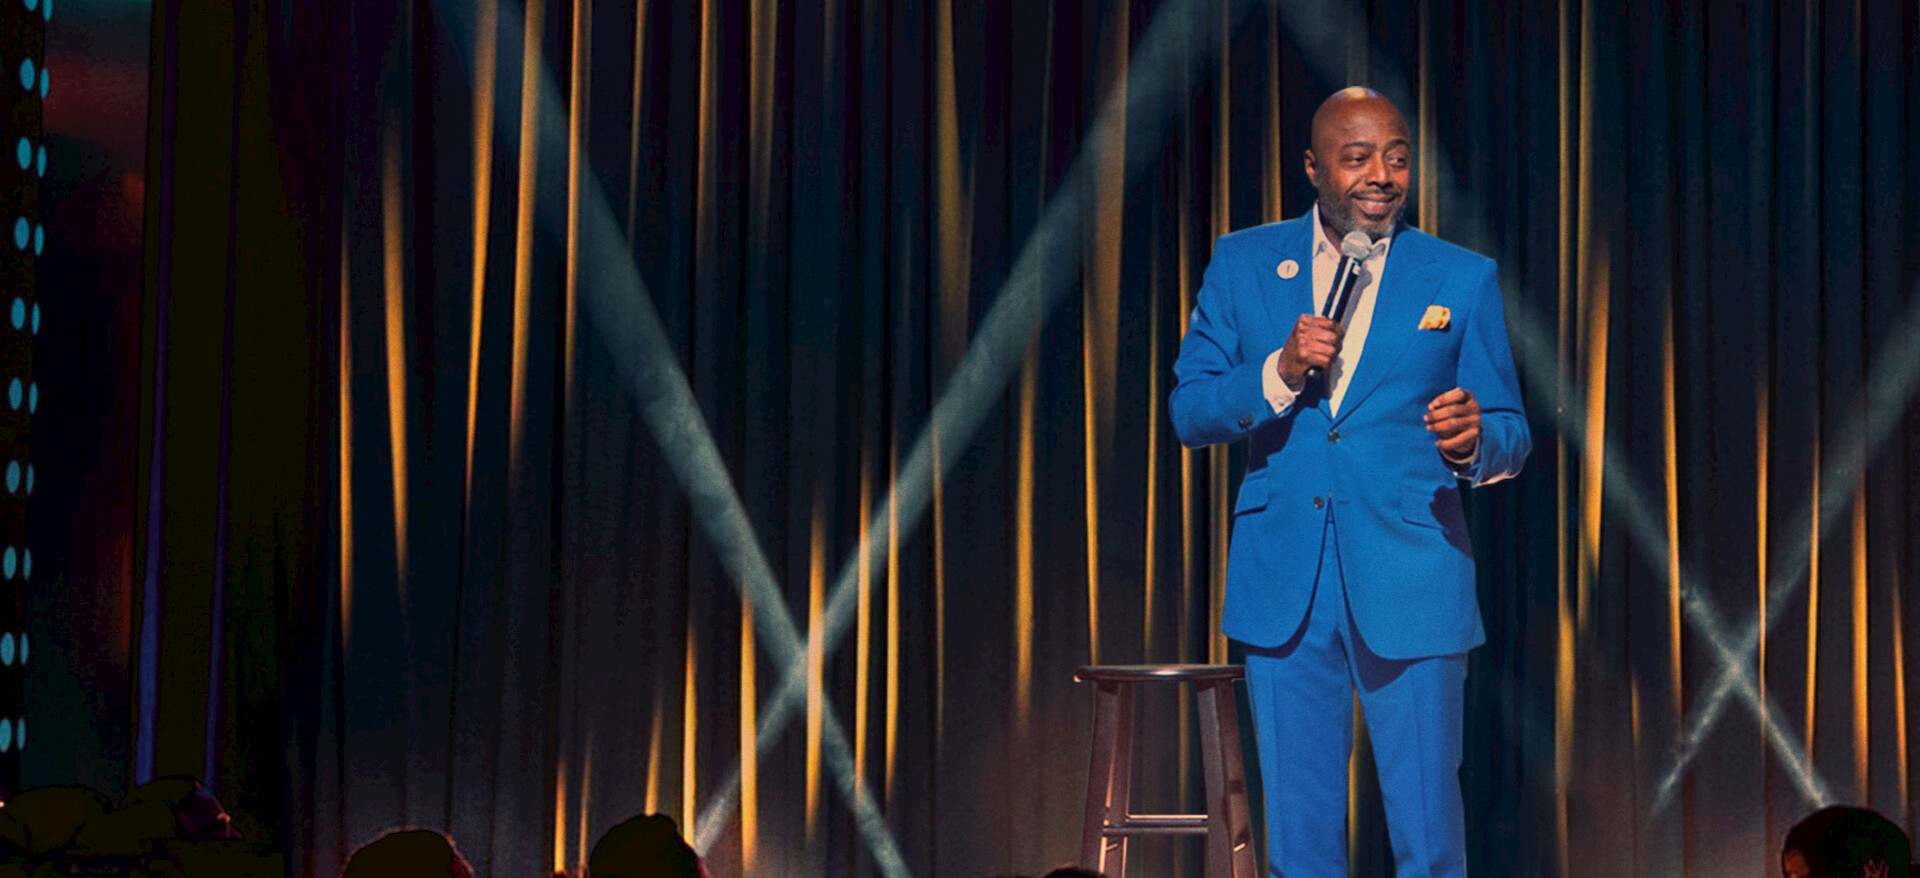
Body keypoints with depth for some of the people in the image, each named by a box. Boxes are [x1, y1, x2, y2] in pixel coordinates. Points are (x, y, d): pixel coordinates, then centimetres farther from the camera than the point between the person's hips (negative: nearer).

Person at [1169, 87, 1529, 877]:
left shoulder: (1463, 280, 5)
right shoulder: (1242, 264, 7)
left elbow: (1510, 433, 4)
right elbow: (1187, 412, 3)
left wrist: (1473, 441, -20)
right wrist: (1279, 374, -15)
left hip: (1410, 587, -1)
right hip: (1283, 587, 1)